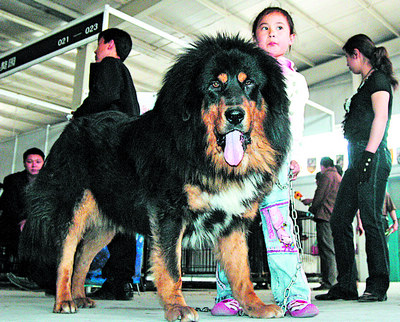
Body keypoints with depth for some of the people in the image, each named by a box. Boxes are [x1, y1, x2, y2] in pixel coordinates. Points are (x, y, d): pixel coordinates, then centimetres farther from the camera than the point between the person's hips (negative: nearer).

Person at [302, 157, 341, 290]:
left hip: (325, 216, -9)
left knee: (326, 249, -9)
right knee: (332, 249, 11)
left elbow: (319, 196, -10)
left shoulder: (326, 176, -4)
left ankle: (328, 281, -11)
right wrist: (312, 201, 32)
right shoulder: (339, 177, 22)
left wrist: (312, 209, 6)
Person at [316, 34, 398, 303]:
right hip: (357, 160, 10)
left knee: (371, 220, -10)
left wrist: (369, 154, -22)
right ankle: (346, 286, 8)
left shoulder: (378, 79, 0)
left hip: (373, 158, -10)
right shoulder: (368, 84, 27)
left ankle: (378, 287, -2)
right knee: (339, 221, 4)